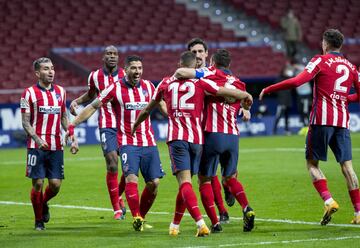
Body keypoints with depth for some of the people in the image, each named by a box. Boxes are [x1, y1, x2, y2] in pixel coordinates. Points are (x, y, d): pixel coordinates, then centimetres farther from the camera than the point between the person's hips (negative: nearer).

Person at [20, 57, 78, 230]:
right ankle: (39, 220, 13)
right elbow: (25, 122, -5)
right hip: (37, 146, -4)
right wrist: (37, 139, -19)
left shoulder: (60, 91, 11)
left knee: (55, 184, 0)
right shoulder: (29, 93, -3)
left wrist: (73, 139, 9)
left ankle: (44, 203, 33)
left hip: (56, 147, 4)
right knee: (37, 183, -3)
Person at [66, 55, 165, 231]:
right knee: (131, 178, -21)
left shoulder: (148, 86, 8)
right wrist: (73, 124, -3)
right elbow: (93, 106, 1)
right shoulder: (115, 88, -3)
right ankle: (136, 218, -18)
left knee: (154, 182, -1)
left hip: (149, 143, 4)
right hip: (128, 142, -4)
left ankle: (141, 217, 16)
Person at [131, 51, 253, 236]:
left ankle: (201, 223, -30)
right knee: (186, 182, 14)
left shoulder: (166, 83, 11)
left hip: (176, 138, -1)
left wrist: (135, 124, 41)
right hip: (196, 138, 1)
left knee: (184, 182, -12)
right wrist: (247, 96, 26)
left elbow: (148, 109, 23)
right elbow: (228, 93, 5)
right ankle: (175, 225, 22)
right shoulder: (200, 82, 5)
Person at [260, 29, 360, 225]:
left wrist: (268, 89, -6)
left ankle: (328, 201, -14)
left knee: (312, 163, 4)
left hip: (322, 119, -4)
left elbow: (296, 81, -13)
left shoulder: (320, 61, -1)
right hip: (342, 121, 4)